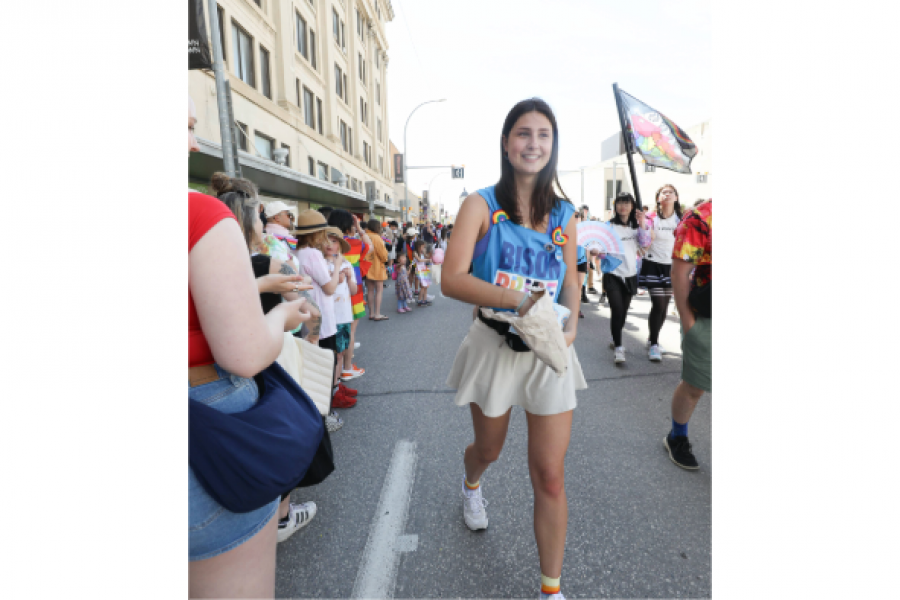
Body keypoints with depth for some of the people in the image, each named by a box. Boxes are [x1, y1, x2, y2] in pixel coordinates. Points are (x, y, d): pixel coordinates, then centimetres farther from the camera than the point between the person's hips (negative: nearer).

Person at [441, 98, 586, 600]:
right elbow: (453, 280, -18)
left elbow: (571, 280, 11)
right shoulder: (482, 205, -7)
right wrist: (520, 300, -31)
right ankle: (471, 486, 61)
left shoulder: (564, 213, 4)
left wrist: (570, 324, -9)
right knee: (489, 450, 23)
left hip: (549, 352, 2)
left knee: (550, 475, 5)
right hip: (495, 345, -2)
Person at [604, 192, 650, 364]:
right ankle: (618, 347, -6)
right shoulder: (610, 225, -3)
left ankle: (615, 339, 32)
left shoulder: (635, 226, 8)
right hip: (613, 274, -4)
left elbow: (645, 243, -4)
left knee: (623, 311, 12)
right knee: (617, 310, -13)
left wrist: (641, 223, -11)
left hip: (630, 274, 4)